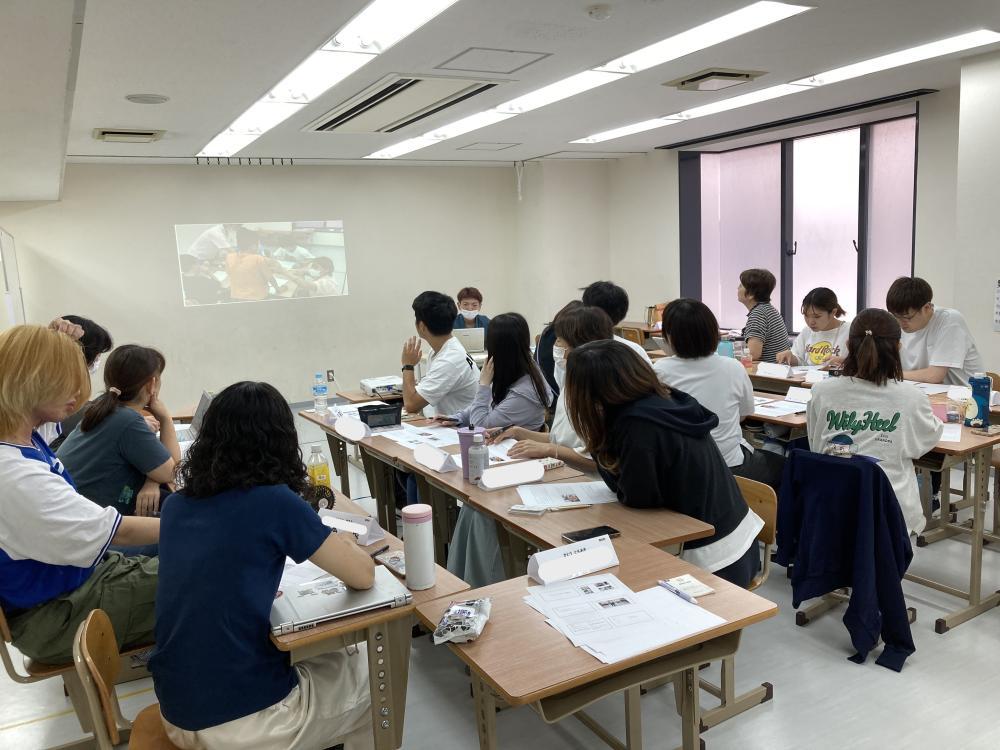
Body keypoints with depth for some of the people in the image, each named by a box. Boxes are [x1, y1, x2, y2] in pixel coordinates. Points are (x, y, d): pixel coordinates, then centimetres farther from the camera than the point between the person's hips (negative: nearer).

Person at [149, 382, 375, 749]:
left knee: (318, 657, 30)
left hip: (176, 713, 7)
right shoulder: (274, 502, -18)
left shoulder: (176, 505, 1)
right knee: (368, 674, 19)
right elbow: (363, 575, -9)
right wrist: (341, 543, 11)